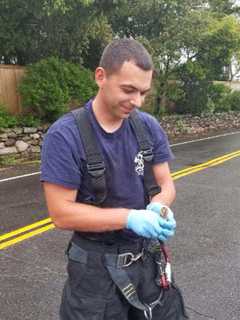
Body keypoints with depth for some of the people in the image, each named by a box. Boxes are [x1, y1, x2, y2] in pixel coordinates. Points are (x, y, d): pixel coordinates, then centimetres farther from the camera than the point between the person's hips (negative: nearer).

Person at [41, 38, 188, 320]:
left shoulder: (149, 127, -4)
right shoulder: (64, 135, -19)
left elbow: (165, 184, 2)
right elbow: (61, 213, -20)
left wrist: (159, 207, -21)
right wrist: (129, 217, -27)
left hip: (147, 256, 5)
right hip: (96, 266, -4)